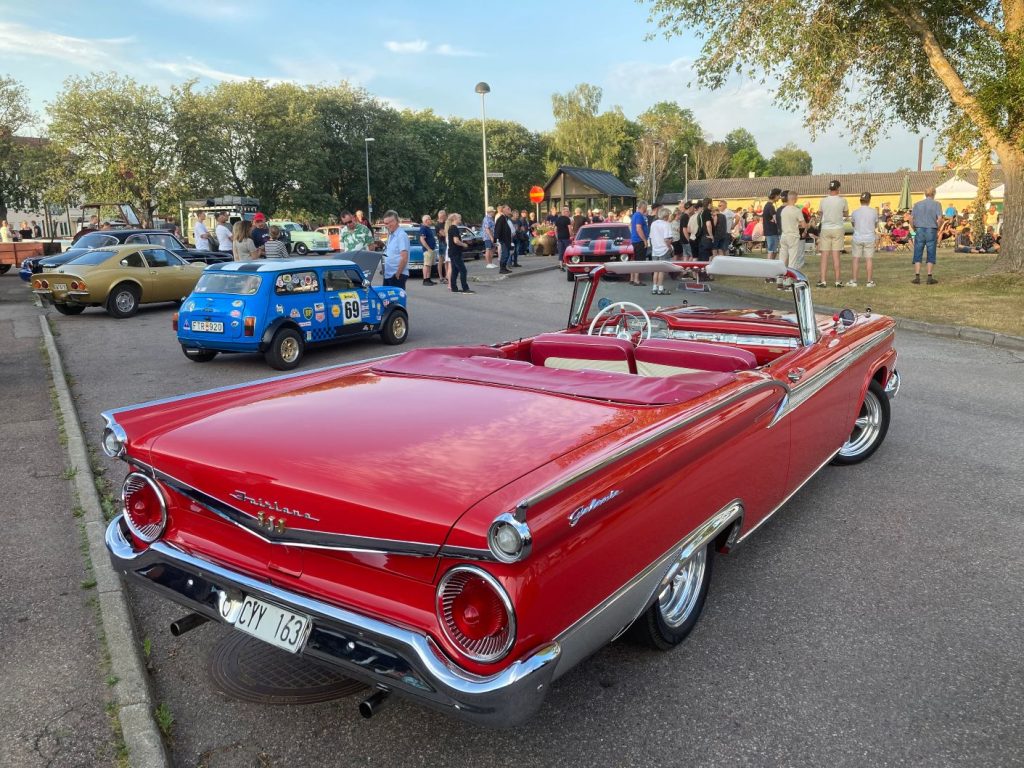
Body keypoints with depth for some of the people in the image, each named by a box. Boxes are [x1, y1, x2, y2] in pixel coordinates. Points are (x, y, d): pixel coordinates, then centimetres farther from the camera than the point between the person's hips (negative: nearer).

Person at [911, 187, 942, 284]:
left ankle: (917, 277, -3)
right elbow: (939, 218, -10)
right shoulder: (936, 204, 1)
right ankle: (930, 277, 5)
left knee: (918, 254, 3)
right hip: (931, 230, -1)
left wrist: (914, 229, 11)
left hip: (919, 230, 2)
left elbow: (911, 218, 2)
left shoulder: (917, 204, 9)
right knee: (931, 255, 5)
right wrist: (937, 228, 4)